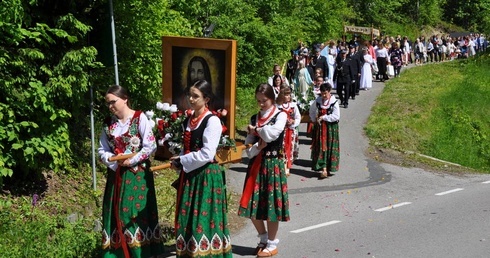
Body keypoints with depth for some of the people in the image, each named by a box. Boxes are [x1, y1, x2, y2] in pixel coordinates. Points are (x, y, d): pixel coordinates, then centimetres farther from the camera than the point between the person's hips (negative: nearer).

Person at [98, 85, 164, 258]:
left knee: (138, 213, -2)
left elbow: (151, 146, -13)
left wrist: (131, 161, -14)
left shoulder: (139, 118, -8)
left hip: (137, 174, -5)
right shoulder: (108, 123, 8)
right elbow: (102, 150, 9)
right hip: (116, 174, 5)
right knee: (117, 214, 6)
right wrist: (113, 161, -9)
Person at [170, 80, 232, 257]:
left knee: (204, 217, -1)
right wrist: (179, 163, 1)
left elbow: (207, 154, -19)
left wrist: (182, 161, -12)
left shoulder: (212, 121, -12)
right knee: (187, 218, 11)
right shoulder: (188, 120, 11)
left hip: (207, 175, -8)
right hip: (189, 175, 8)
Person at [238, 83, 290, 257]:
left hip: (273, 164, -5)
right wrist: (257, 147, -15)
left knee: (270, 204, 0)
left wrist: (255, 129, -9)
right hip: (256, 164, 5)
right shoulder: (254, 118, 10)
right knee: (253, 204, 6)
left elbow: (272, 133, -24)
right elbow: (248, 146, 6)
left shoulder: (280, 116, -3)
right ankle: (264, 238, 27)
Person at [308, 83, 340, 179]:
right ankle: (324, 169, 6)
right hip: (320, 127, 4)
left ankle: (326, 169, 10)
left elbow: (336, 116, -17)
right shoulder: (318, 100, 2)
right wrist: (314, 120, 6)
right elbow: (312, 111, 19)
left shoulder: (334, 102, -11)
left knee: (329, 148, 1)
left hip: (331, 128, -3)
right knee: (320, 148, 1)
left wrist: (323, 117, -16)